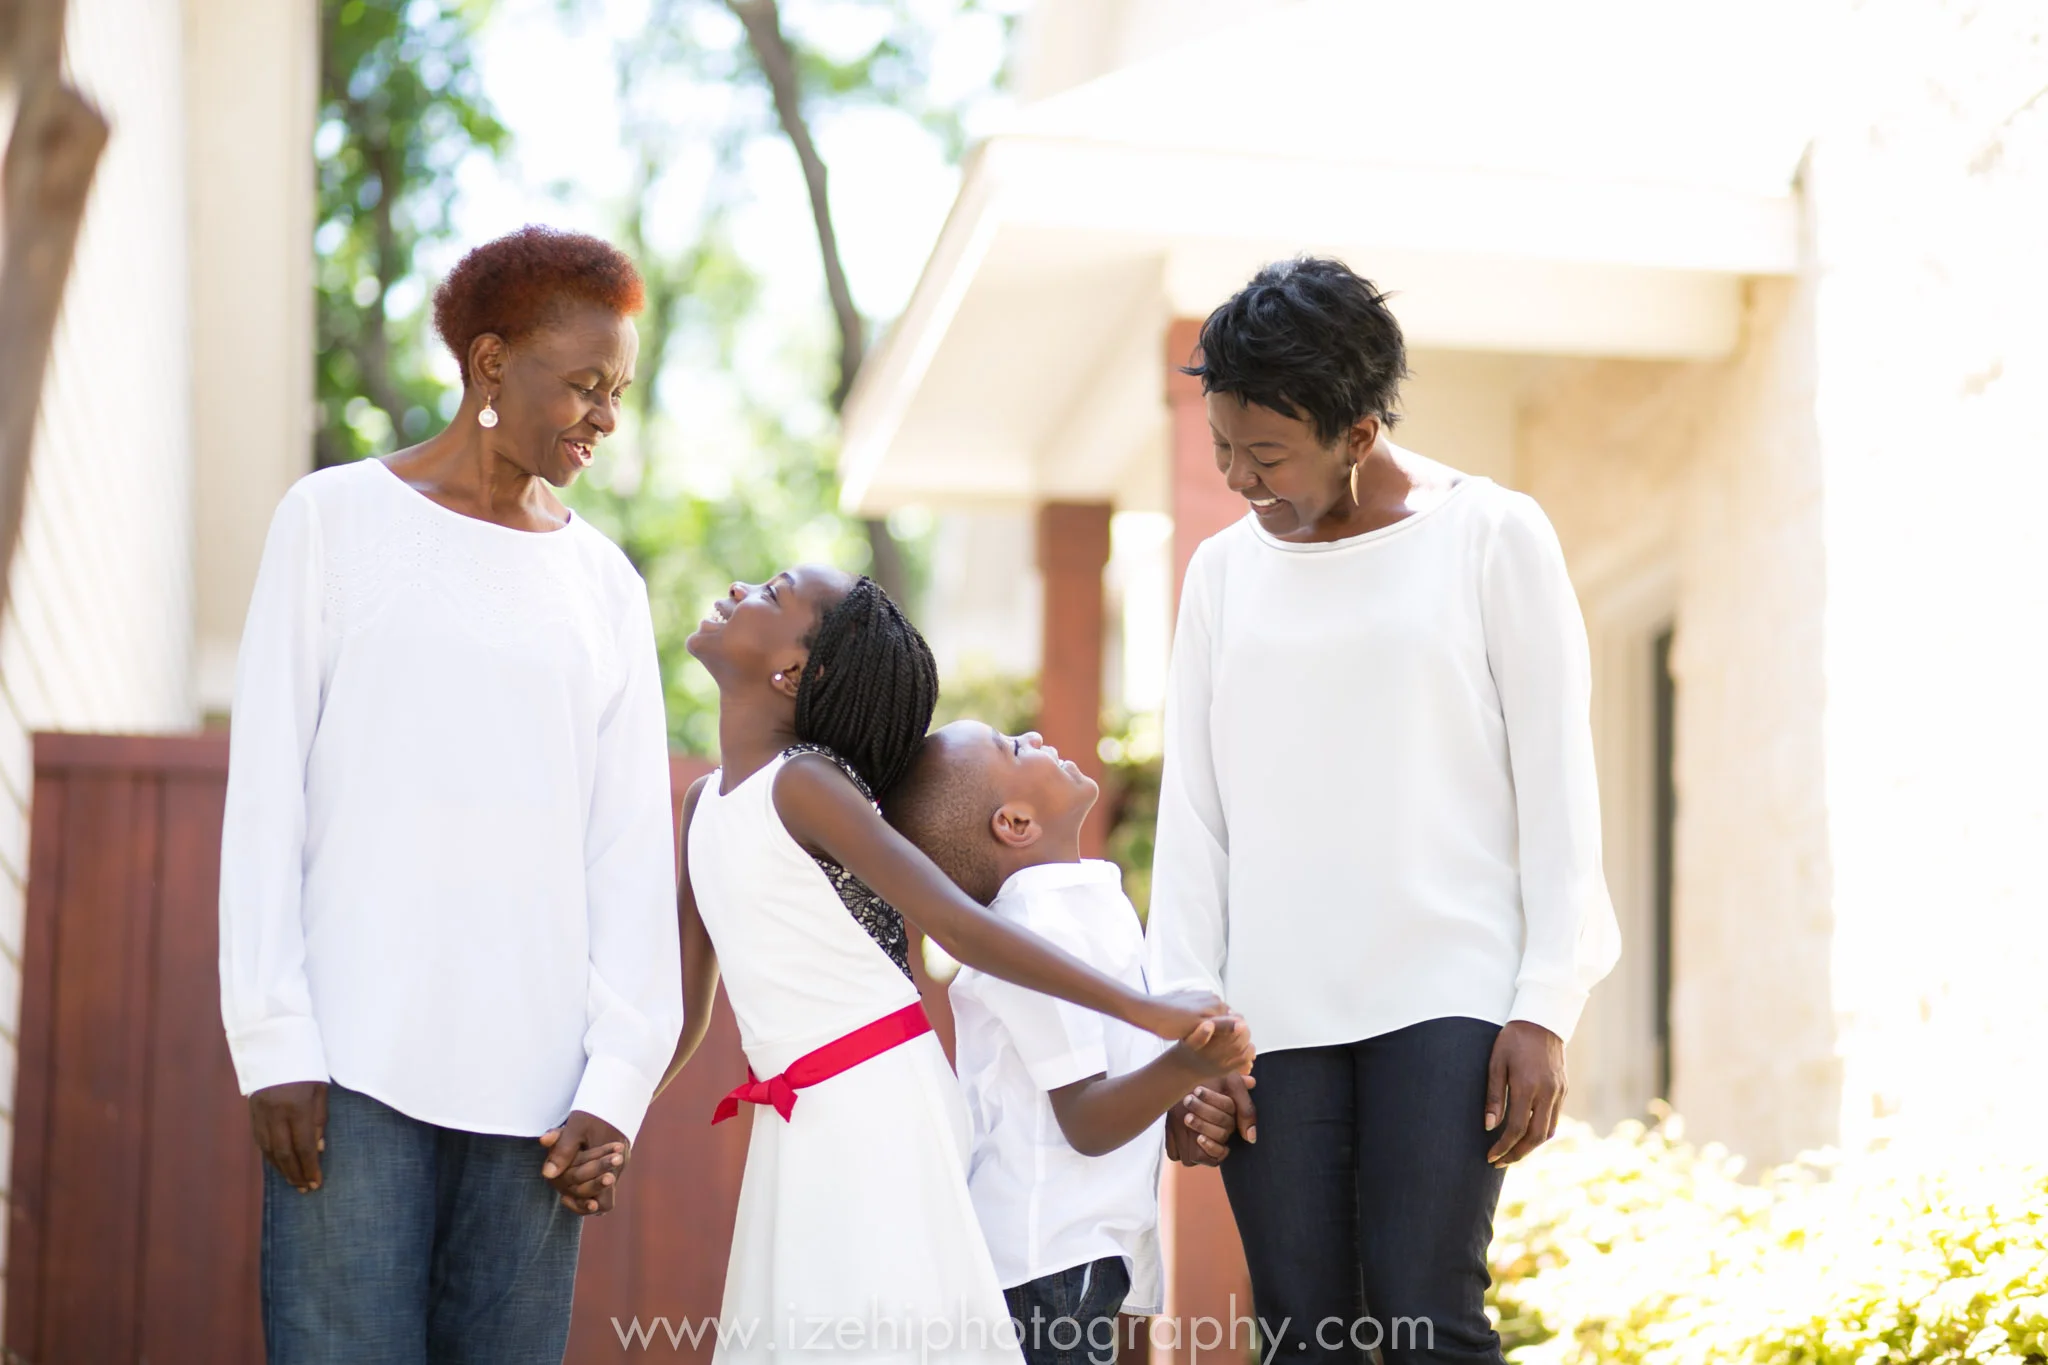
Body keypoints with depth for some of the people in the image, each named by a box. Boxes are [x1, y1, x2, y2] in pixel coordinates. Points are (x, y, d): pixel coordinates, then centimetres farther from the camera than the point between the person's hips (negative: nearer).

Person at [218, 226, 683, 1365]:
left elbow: (634, 846, 10)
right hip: (357, 1058, -3)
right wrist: (274, 1039, -6)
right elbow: (267, 792, 2)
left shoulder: (605, 583, 14)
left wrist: (619, 1080, -1)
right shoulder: (337, 520, 6)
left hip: (536, 1082, 3)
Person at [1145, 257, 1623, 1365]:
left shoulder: (1491, 536, 3)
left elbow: (1556, 781, 1)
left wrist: (1546, 1010, -6)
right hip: (1274, 1013, 4)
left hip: (1449, 994, -3)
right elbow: (1191, 814, 13)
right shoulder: (1222, 570, 14)